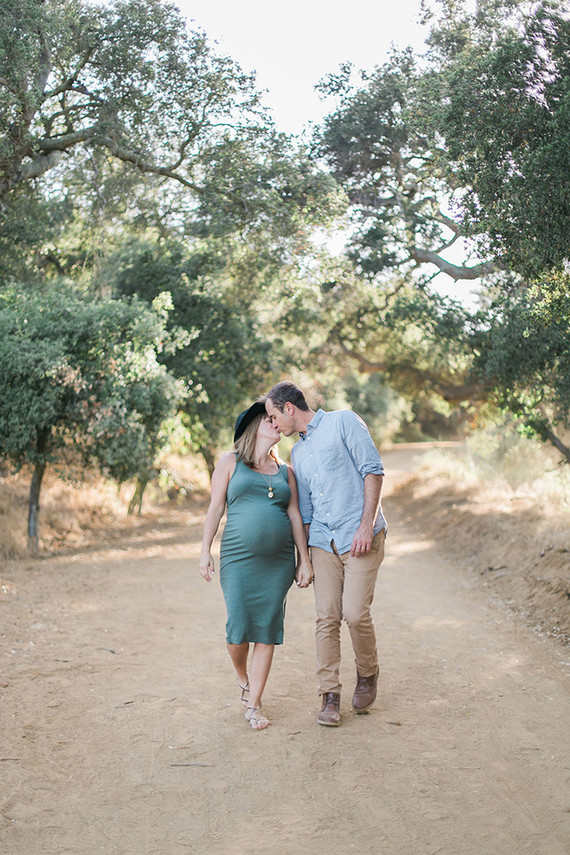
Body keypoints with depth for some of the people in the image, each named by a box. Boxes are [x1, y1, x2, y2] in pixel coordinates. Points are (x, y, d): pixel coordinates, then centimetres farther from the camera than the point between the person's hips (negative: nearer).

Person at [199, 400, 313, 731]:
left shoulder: (285, 471, 15)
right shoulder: (230, 463, 8)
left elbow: (295, 516, 12)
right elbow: (216, 507, 5)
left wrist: (305, 560, 7)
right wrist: (206, 551, -1)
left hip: (278, 561, 3)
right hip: (239, 558, -2)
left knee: (268, 631, 0)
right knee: (239, 627, -6)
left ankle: (254, 703, 9)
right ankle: (242, 678, 26)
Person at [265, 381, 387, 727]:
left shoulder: (343, 422, 0)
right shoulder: (298, 453, 20)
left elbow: (373, 470, -8)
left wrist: (366, 525, -15)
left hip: (360, 538, -6)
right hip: (323, 542, 6)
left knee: (356, 613, -12)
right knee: (327, 618, -2)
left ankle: (368, 675, 14)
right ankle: (330, 695, 6)